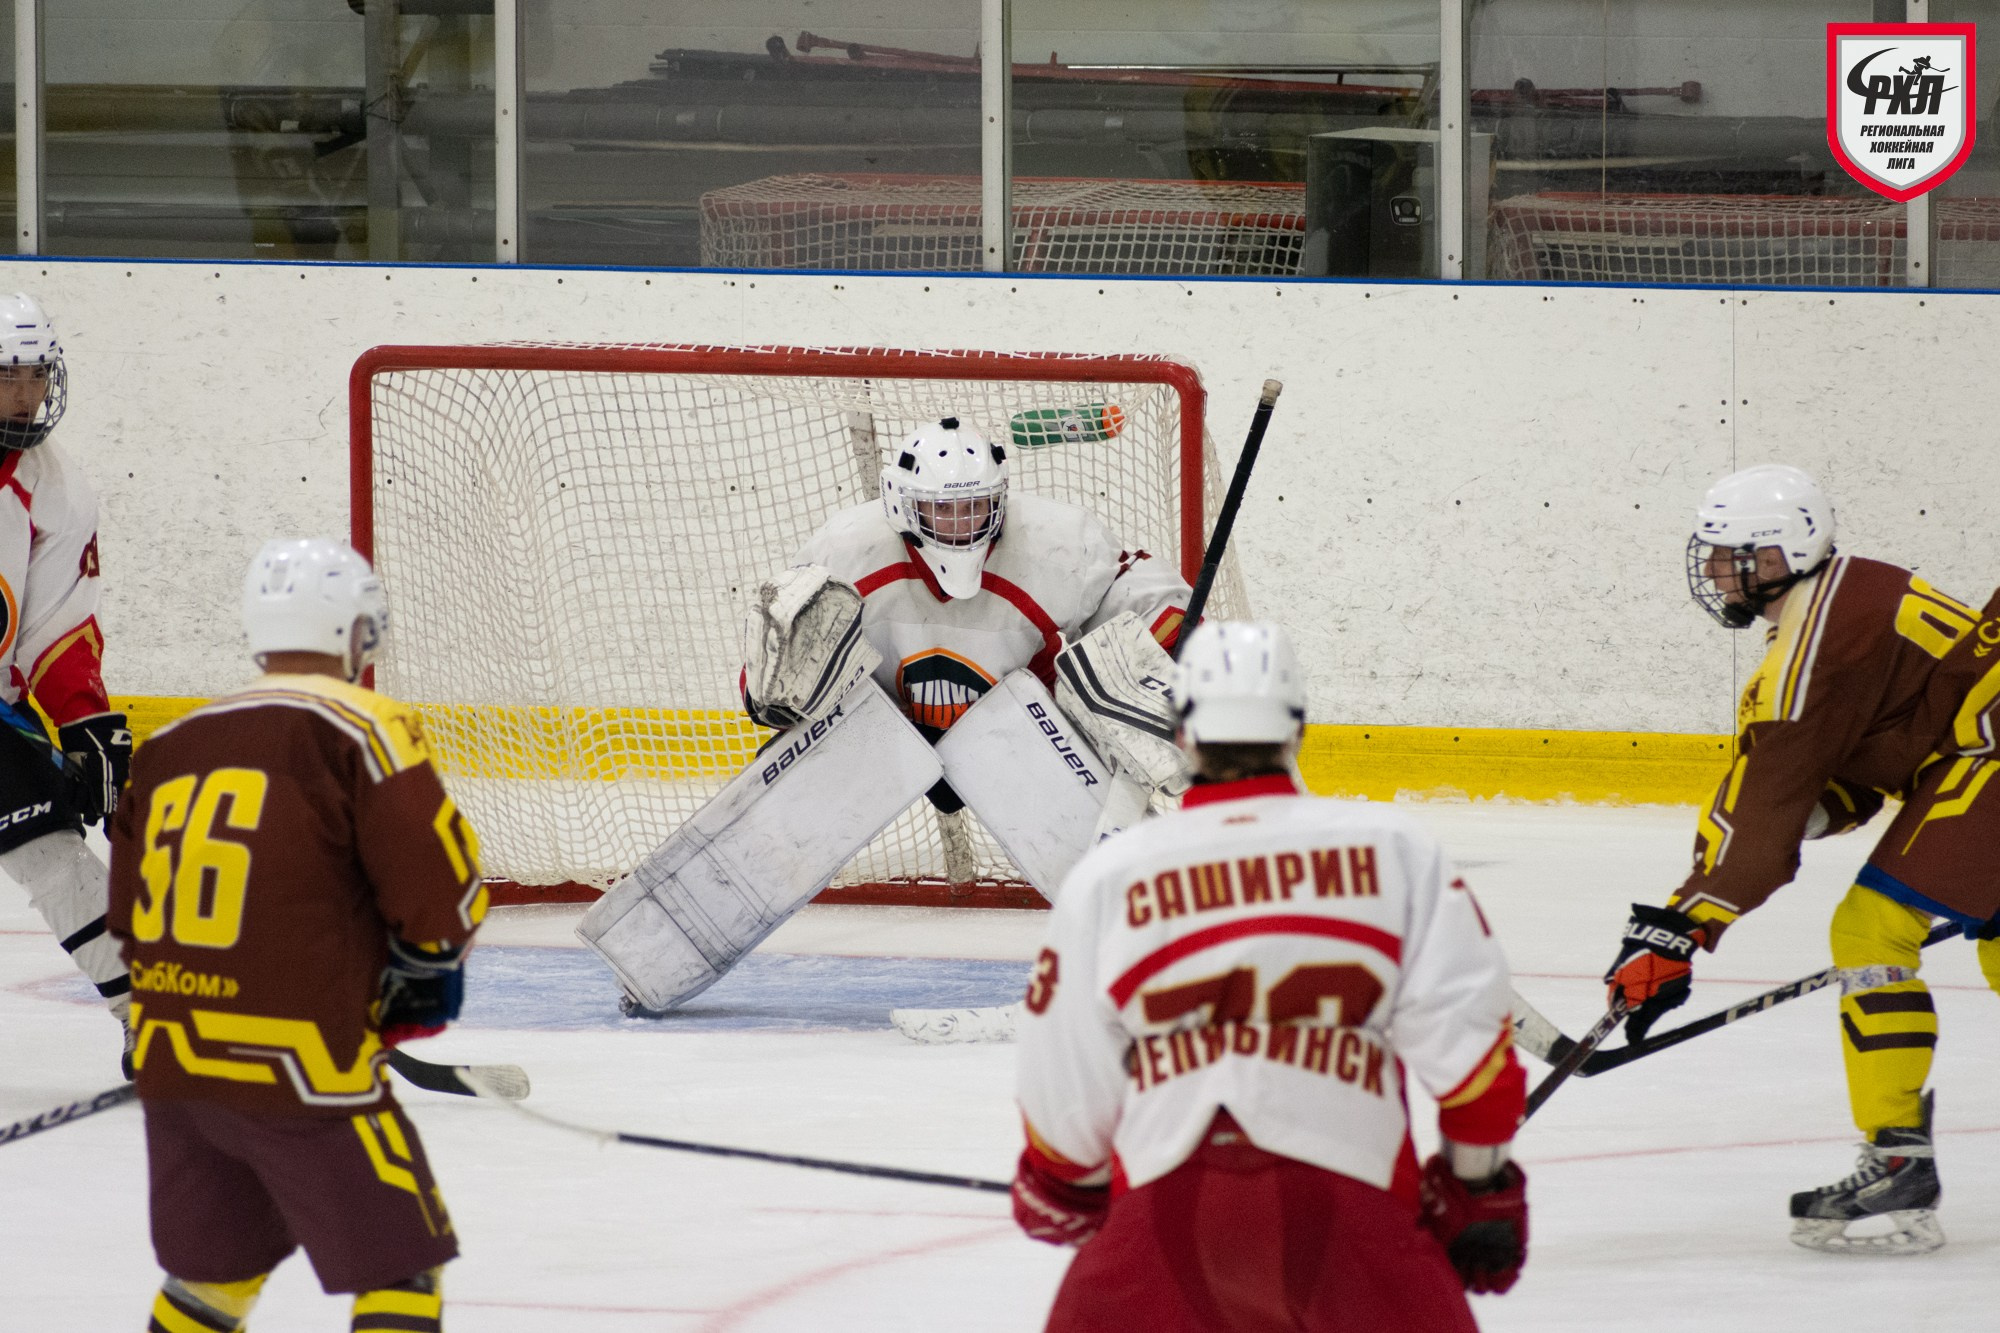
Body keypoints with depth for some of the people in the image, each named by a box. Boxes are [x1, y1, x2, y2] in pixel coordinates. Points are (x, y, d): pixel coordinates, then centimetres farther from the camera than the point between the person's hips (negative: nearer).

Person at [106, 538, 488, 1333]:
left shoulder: (171, 746, 15)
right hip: (297, 1063, -7)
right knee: (402, 1266, 0)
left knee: (213, 1269, 24)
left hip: (170, 1059, 7)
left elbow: (131, 917, 20)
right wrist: (424, 970, 10)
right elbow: (441, 888, -10)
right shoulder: (356, 728, -6)